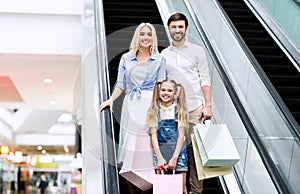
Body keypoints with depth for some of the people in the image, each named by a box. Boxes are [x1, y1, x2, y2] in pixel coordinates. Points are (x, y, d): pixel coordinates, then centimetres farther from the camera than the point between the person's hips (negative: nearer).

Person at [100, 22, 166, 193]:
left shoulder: (159, 59, 6)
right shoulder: (126, 59, 11)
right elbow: (121, 84, 9)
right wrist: (111, 99, -6)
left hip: (150, 106, -2)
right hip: (131, 106, 2)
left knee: (147, 143, -4)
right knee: (129, 143, 0)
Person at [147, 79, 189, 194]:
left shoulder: (180, 111, 2)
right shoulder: (154, 111, 4)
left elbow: (181, 136, -3)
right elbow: (153, 136, -1)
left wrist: (174, 158, -11)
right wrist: (160, 158, -10)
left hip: (178, 152, 0)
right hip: (159, 152, 1)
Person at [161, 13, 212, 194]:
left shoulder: (197, 50, 6)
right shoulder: (164, 54, 13)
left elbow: (205, 80, 1)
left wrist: (208, 105, -7)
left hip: (194, 109, -2)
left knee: (194, 151, -2)